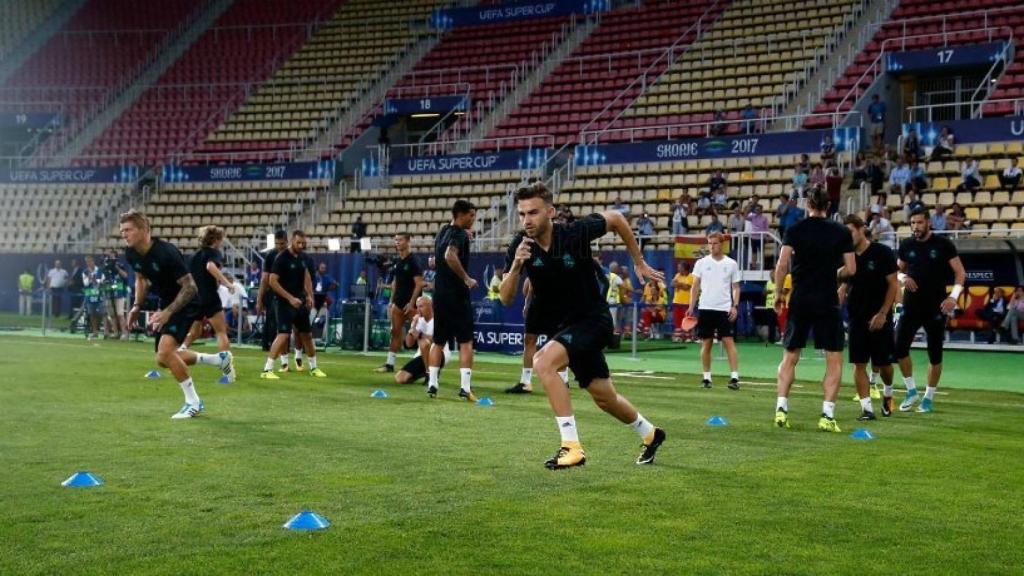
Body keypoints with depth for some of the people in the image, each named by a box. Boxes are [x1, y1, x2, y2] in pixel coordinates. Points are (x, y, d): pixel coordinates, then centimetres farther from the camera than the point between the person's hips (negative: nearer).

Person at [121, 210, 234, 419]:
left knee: (165, 351, -24)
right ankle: (219, 359, 27)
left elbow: (190, 287, -25)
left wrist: (168, 312, -30)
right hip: (165, 302, 9)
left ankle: (193, 403, -7)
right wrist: (137, 306, 4)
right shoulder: (131, 254, -6)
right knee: (163, 359, 11)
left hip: (185, 303, -9)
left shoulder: (166, 252, -29)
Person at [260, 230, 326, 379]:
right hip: (285, 302, -7)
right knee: (284, 335, -18)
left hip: (300, 301, 7)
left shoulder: (302, 257, 7)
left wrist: (309, 295, 7)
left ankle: (314, 368, 29)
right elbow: (272, 281, -18)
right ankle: (267, 370, -15)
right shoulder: (282, 258, -15)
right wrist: (290, 298, -21)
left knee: (307, 334, 15)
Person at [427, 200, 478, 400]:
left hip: (439, 292, 8)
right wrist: (467, 278, -25)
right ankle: (465, 387, -8)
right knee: (466, 341, -2)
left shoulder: (443, 231, 13)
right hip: (456, 294, -8)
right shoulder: (460, 234, -12)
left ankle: (432, 384, 8)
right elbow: (450, 256, -31)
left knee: (438, 341, 13)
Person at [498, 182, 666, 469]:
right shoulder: (520, 246, -12)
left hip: (594, 319, -6)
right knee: (604, 398, 19)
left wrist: (639, 263, 3)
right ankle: (650, 434, 47)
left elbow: (616, 218, -3)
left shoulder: (577, 232, -21)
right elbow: (506, 298, -15)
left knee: (544, 363, -28)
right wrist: (516, 266, -33)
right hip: (568, 323, 6)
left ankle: (572, 447, -24)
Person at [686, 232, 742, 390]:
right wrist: (691, 307, 0)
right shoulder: (701, 263, 6)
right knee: (706, 344, 4)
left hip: (724, 309, -1)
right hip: (705, 308, 1)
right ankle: (707, 377, 12)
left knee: (729, 341, -8)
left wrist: (735, 306, -5)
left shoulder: (731, 264, 5)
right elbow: (695, 286, 8)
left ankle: (734, 377, -9)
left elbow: (736, 287, 7)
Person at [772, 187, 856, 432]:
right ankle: (827, 415, -4)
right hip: (828, 301, -1)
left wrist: (778, 294, 3)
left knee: (790, 357, 12)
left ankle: (781, 408, 6)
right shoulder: (841, 232, 2)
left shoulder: (795, 230, 0)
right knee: (834, 360, 5)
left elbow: (782, 265, -8)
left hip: (800, 300, 1)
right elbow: (850, 269, 1)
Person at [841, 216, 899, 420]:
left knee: (883, 363, 5)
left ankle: (888, 393, 34)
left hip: (879, 318, -3)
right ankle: (867, 408, 1)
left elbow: (893, 285, -7)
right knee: (859, 364, -3)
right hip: (857, 318, 3)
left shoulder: (882, 252, -8)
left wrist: (882, 314, -13)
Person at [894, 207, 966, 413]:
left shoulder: (943, 244, -5)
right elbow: (899, 269, 19)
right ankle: (912, 391, 11)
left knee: (935, 353, 3)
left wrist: (954, 296, -18)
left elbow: (960, 272, -4)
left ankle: (929, 397, 16)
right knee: (899, 348, -6)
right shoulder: (906, 245, 5)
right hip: (911, 306, 3)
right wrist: (904, 278, -4)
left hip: (936, 307, -3)